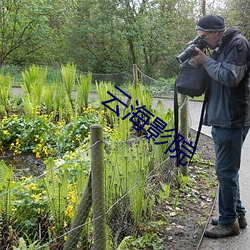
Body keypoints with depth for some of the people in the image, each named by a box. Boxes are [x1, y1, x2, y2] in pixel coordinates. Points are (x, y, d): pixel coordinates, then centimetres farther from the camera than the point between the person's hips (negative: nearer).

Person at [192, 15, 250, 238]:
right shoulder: (221, 47, 16)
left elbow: (230, 77, -21)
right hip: (221, 119, 10)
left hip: (232, 120, -10)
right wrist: (203, 60, 4)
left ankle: (229, 222, 9)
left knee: (226, 171, -3)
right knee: (228, 170, 16)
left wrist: (206, 61, -11)